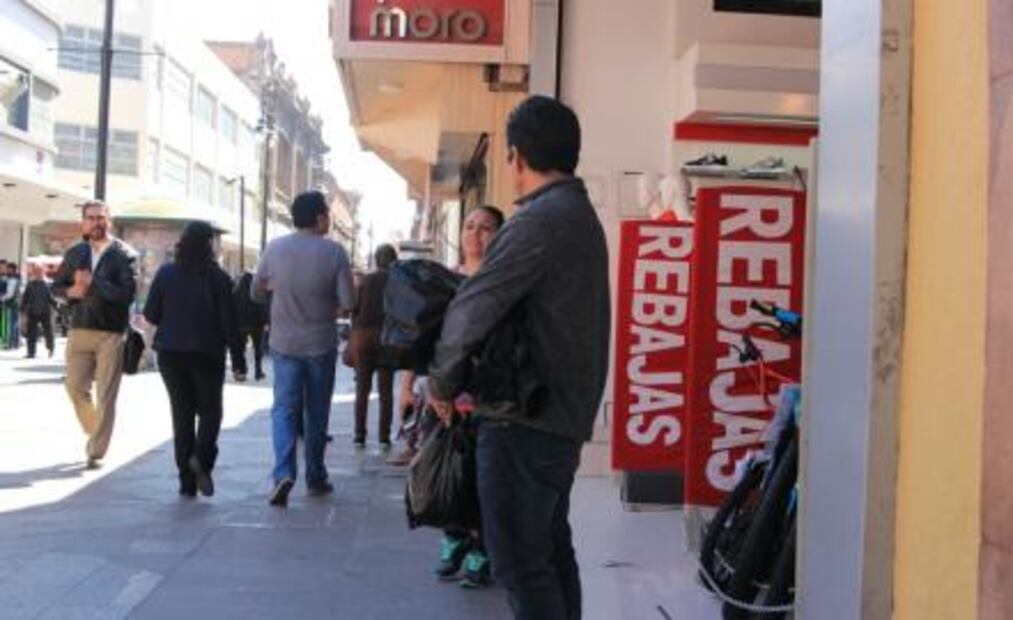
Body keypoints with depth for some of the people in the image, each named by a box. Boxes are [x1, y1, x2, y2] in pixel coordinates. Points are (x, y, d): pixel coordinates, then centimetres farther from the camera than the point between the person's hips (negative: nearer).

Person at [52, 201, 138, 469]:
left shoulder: (124, 254, -3)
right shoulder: (74, 253, 12)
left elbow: (127, 293, -14)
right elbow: (56, 286, 17)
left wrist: (92, 283, -17)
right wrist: (72, 291, -5)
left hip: (111, 334, -4)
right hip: (79, 330, 5)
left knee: (106, 396, -2)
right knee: (75, 386, 6)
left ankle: (96, 451, 4)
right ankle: (95, 433, 30)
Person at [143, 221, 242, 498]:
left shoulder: (165, 273, 0)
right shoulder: (218, 278, -8)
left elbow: (150, 314, 0)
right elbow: (229, 320, -8)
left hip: (171, 353, 3)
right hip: (207, 353, -2)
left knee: (182, 413, 10)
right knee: (210, 410, 12)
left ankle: (187, 480, 8)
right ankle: (202, 457, -14)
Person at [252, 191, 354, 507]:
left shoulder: (275, 249, -4)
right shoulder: (333, 252, -10)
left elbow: (257, 292, 6)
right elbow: (348, 302, -11)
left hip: (284, 342, 1)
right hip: (321, 344, -1)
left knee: (284, 409, 5)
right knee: (317, 413, 13)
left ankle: (283, 473, -15)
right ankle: (315, 478, 22)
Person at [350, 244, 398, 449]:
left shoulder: (365, 280, 4)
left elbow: (355, 309, 5)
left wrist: (354, 338, 13)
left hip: (363, 334, 2)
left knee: (362, 388, 8)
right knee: (386, 389, 5)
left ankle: (359, 436, 8)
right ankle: (384, 437, 3)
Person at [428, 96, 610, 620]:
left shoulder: (539, 221, -18)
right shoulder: (582, 216, 14)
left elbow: (471, 311, -21)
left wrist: (443, 384, -5)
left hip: (525, 419, -10)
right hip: (567, 414, 10)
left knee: (520, 562, -5)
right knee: (552, 549, 18)